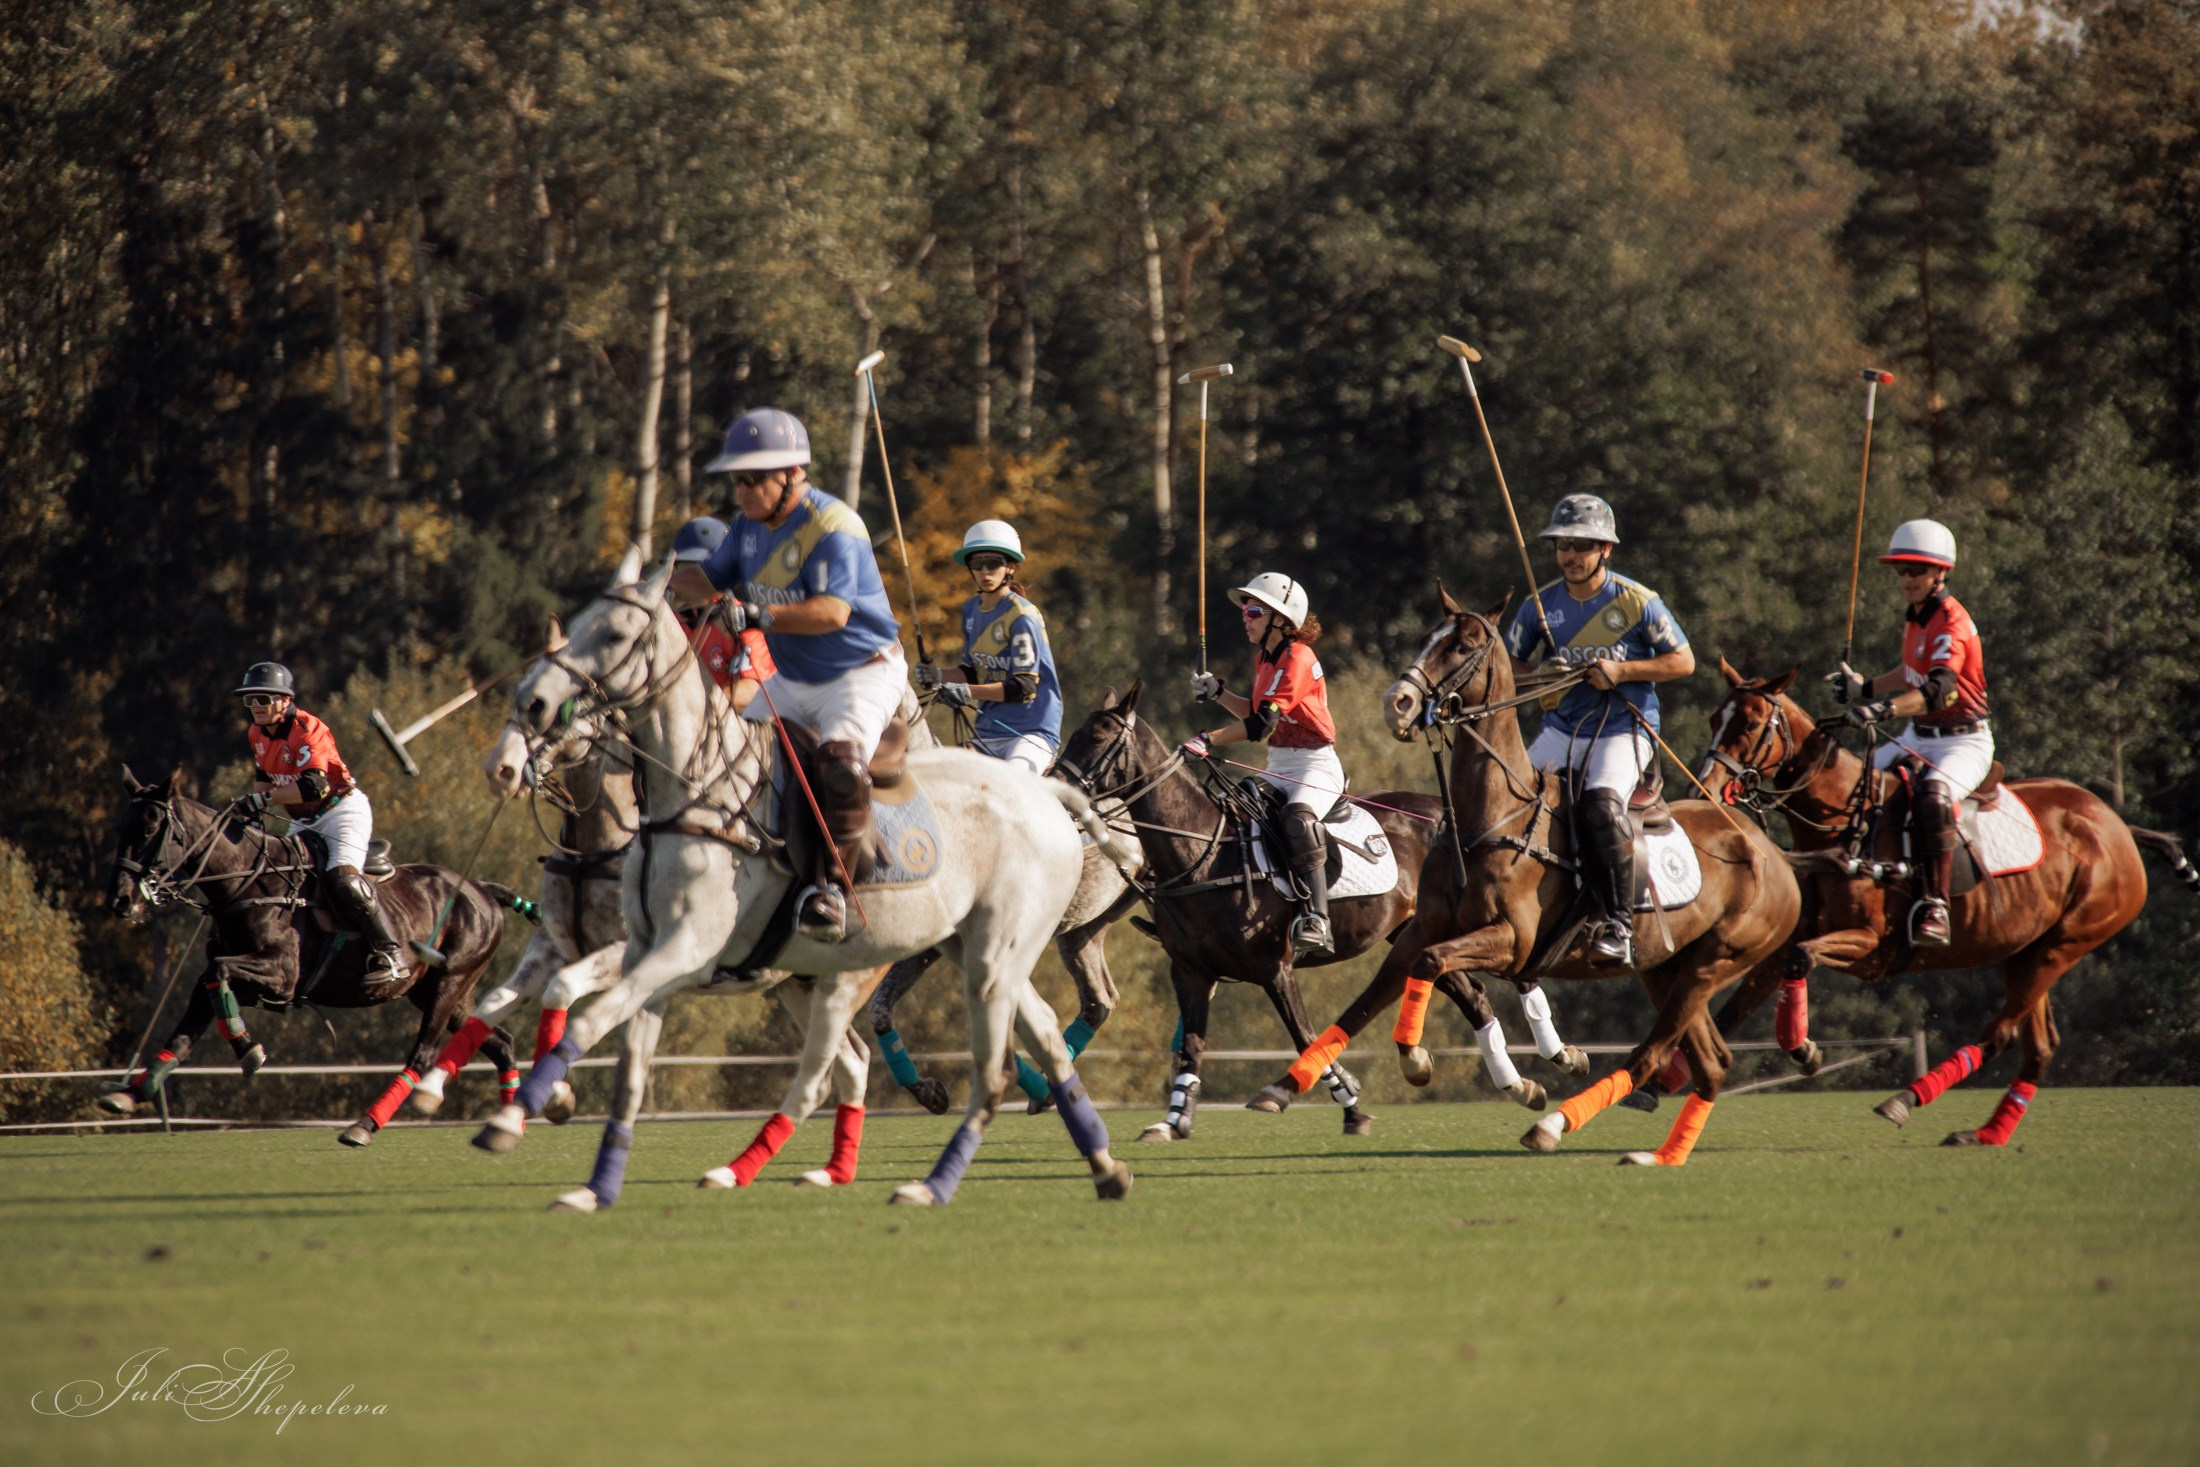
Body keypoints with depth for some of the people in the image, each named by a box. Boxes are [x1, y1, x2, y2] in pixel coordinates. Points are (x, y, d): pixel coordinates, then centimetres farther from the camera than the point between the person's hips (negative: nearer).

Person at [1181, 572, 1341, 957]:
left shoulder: (1296, 659, -16)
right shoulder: (1264, 658, 14)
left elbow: (1262, 724, -23)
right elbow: (1254, 711, 26)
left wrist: (1209, 740, -25)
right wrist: (1217, 692, 11)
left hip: (1314, 766, -10)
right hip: (1278, 766, 10)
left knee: (1299, 818, -37)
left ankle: (1316, 922, -46)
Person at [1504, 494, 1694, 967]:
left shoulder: (1637, 603, -6)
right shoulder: (1540, 606, 5)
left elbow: (1683, 661, -4)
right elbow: (1508, 664, 14)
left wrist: (1621, 670, -17)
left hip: (1623, 728, -5)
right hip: (1562, 728, 5)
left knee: (1601, 802, -31)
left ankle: (1618, 926, -26)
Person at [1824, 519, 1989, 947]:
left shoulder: (1951, 622, -19)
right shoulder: (1915, 618, 10)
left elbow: (1940, 688, -35)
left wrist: (1887, 709, -48)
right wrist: (1865, 688, 24)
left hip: (1964, 741, -10)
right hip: (1918, 736, 10)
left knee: (1933, 797, -37)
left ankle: (1933, 907, -39)